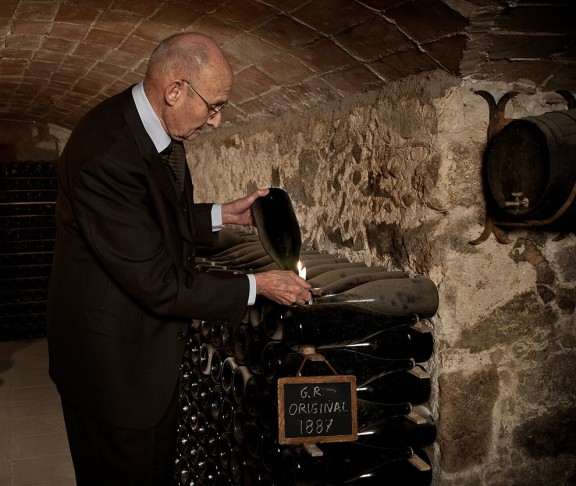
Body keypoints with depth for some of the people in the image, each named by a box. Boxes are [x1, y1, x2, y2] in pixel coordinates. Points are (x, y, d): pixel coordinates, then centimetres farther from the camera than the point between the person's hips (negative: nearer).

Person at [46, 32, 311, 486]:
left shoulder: (148, 125, -2)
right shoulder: (106, 156, -31)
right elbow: (156, 283, -28)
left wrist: (223, 214, 2)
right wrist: (256, 286, -19)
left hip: (156, 347, 9)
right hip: (114, 360, -9)